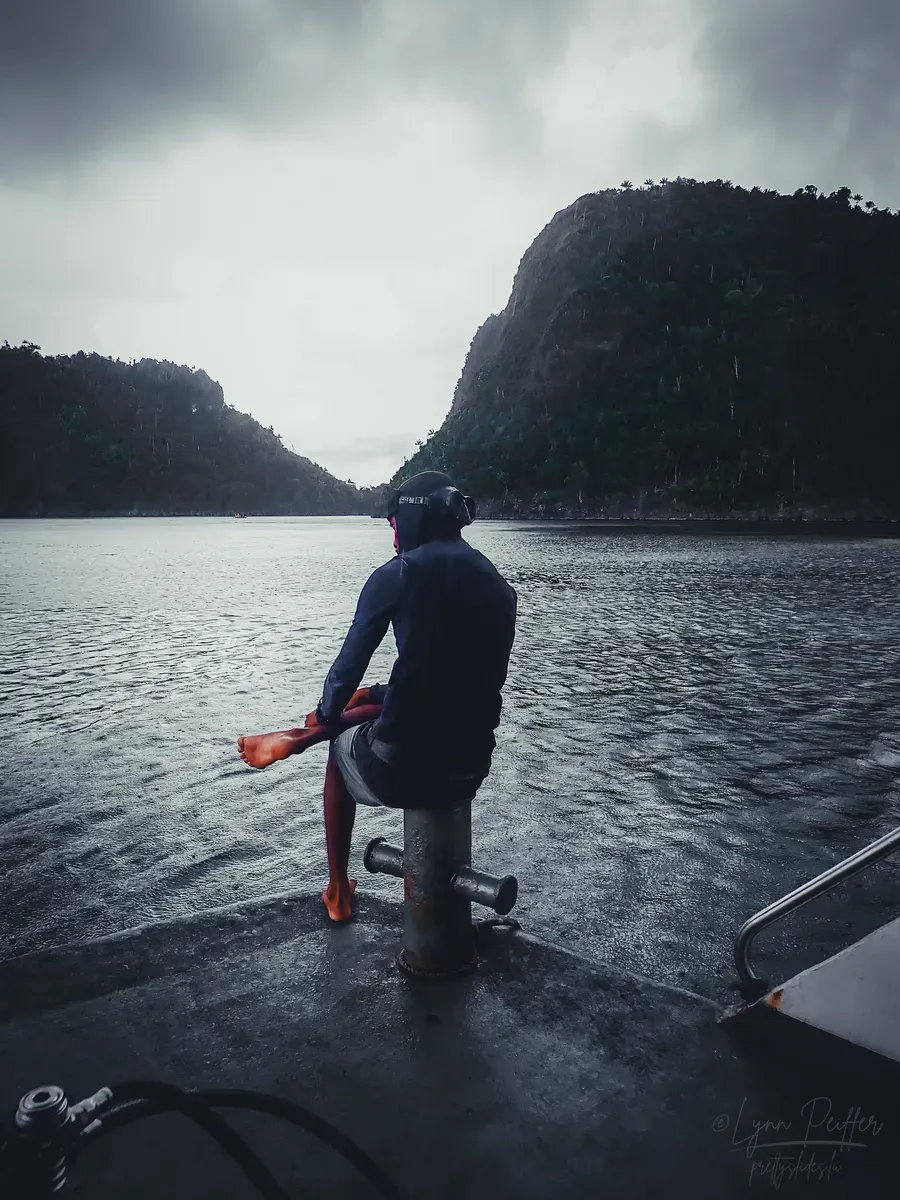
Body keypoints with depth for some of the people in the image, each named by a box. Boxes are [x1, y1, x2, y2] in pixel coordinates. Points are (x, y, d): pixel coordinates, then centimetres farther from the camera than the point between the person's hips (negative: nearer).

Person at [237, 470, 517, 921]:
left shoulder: (398, 574, -8)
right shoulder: (498, 584, 8)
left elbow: (348, 667, -4)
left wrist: (327, 713, 17)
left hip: (402, 771, -5)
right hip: (472, 769, 5)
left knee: (340, 746, 30)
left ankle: (338, 893, 40)